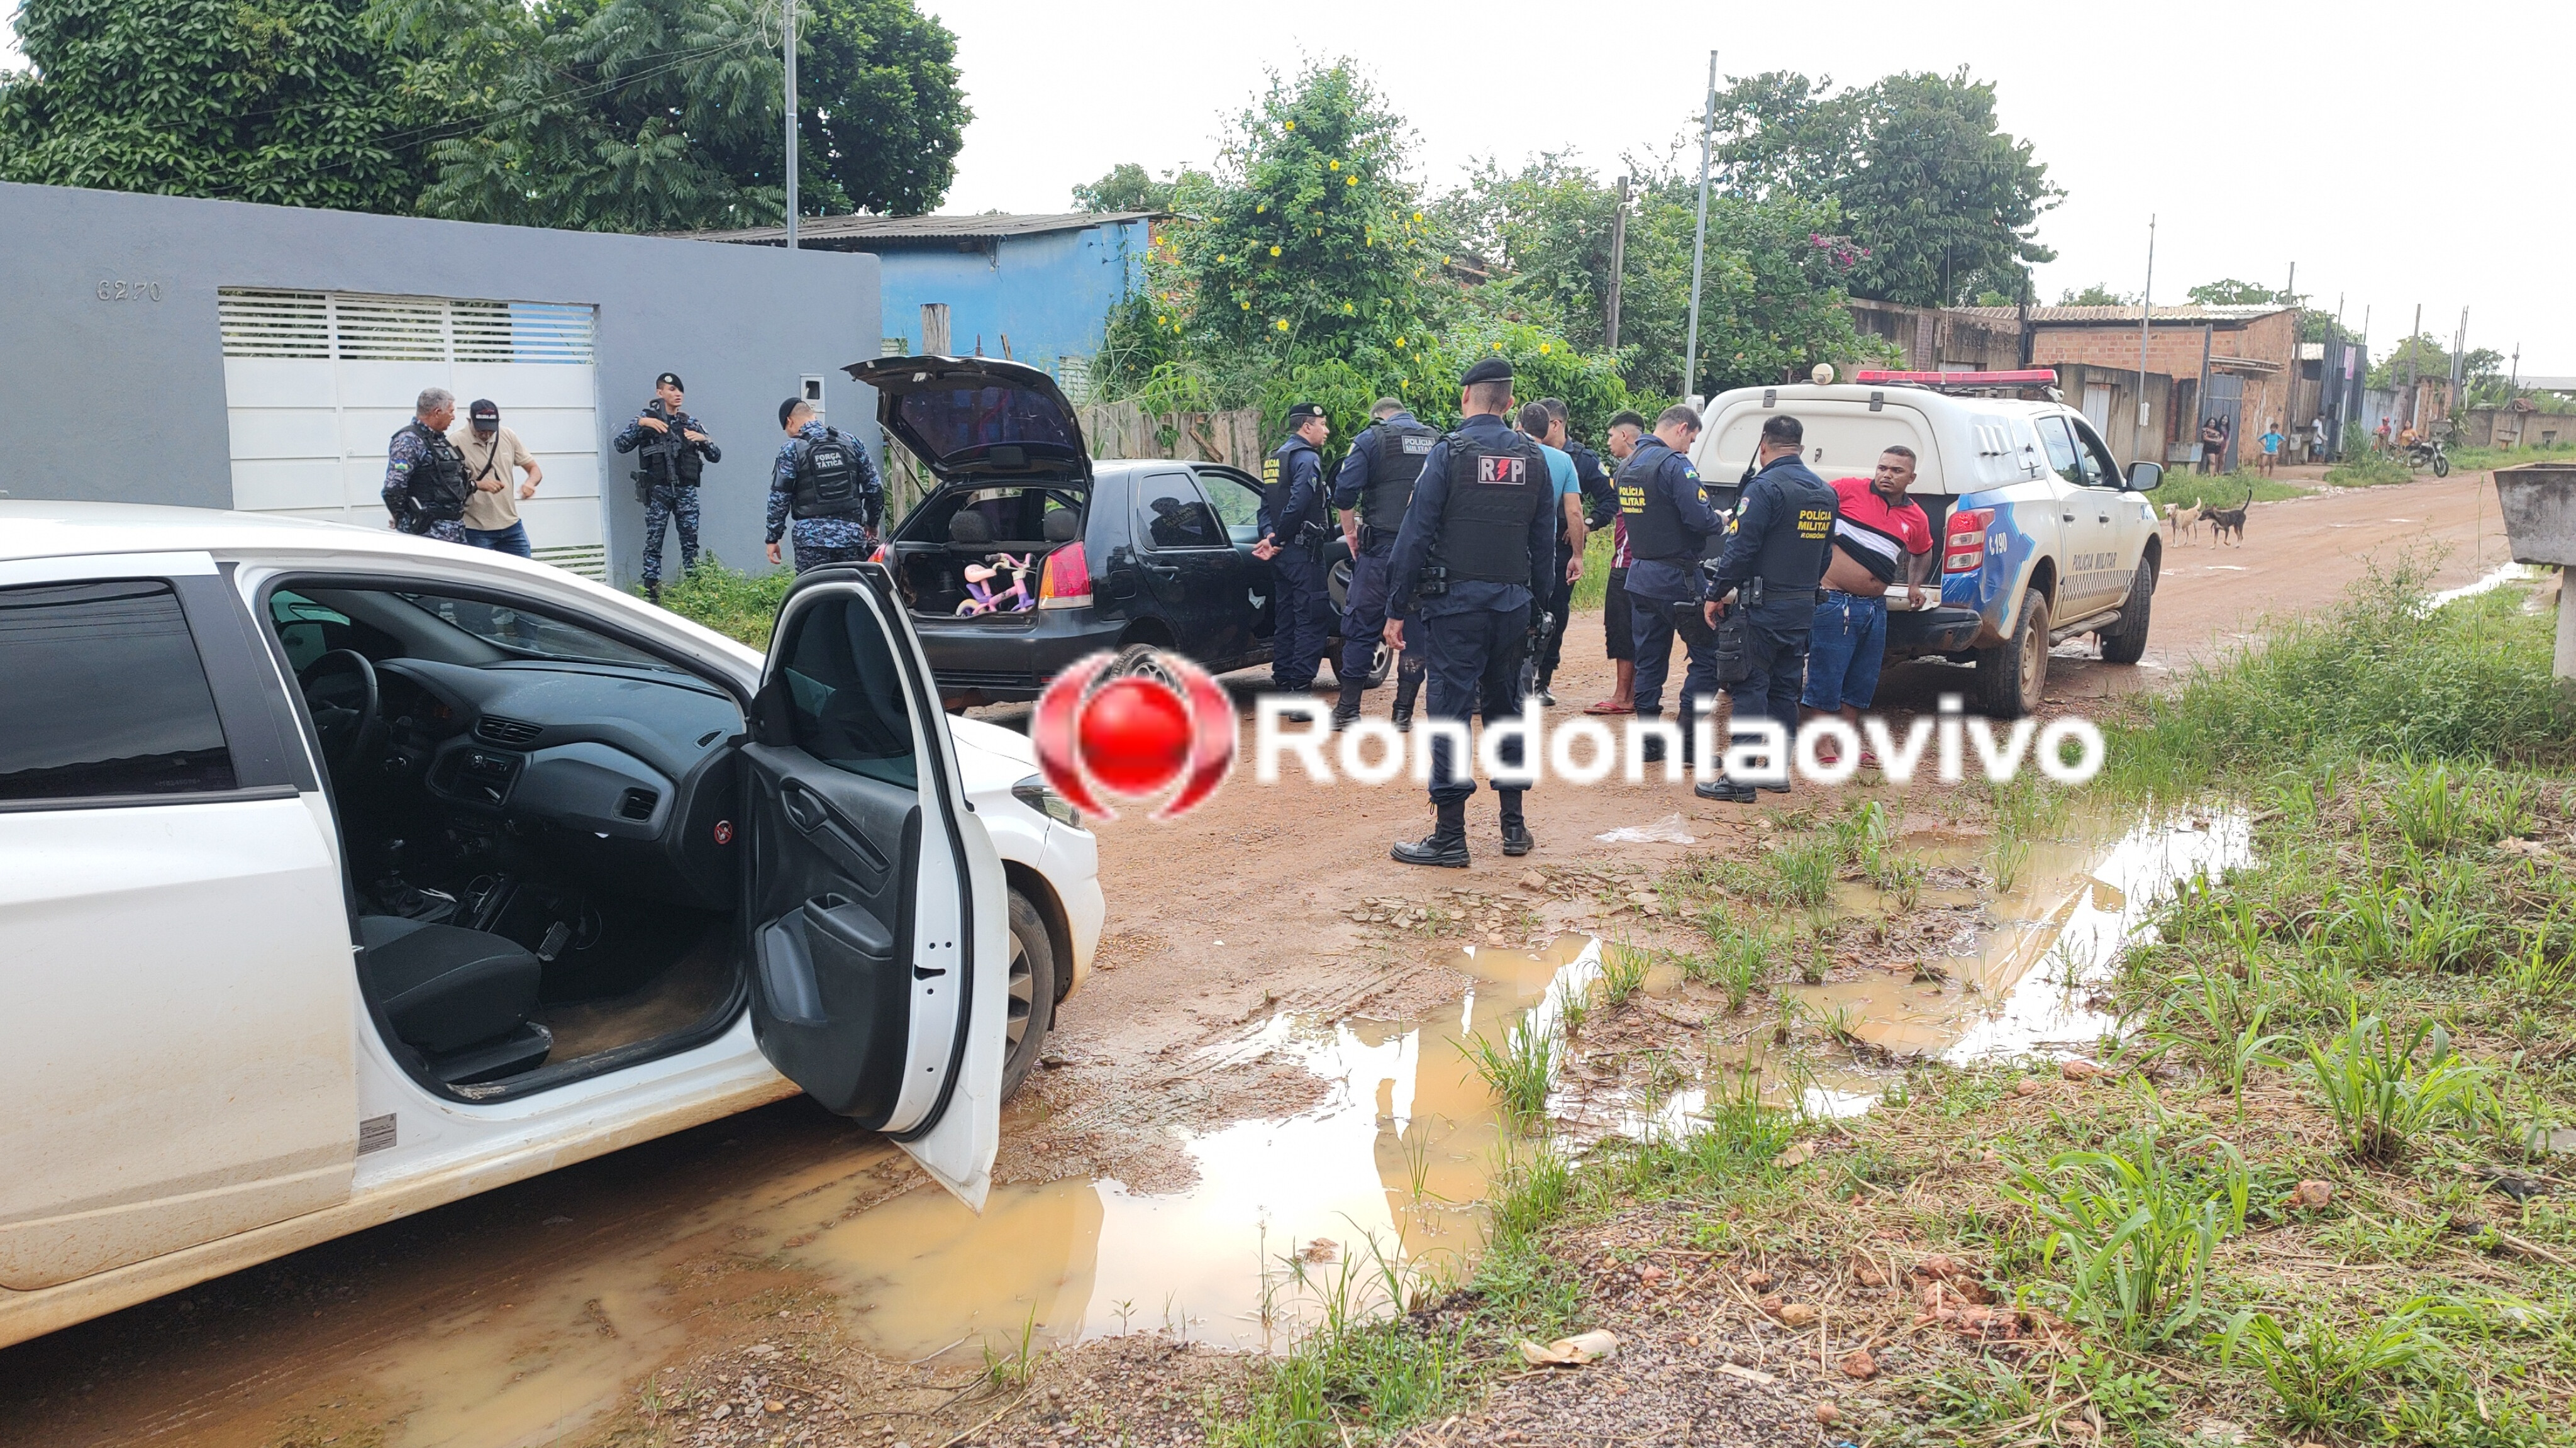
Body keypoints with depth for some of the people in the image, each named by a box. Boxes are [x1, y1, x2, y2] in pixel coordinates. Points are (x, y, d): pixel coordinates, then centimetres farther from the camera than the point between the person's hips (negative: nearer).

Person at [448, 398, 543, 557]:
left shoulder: (508, 436, 5)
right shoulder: (455, 441, -9)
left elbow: (534, 469, 10)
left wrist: (530, 483, -12)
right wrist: (476, 484, -29)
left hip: (511, 524, 5)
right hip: (475, 530, -5)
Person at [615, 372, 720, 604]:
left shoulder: (690, 423, 13)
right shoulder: (647, 418, 4)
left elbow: (716, 456, 12)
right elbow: (622, 445, -7)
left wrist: (703, 439, -6)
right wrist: (641, 423, -16)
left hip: (686, 491, 3)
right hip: (658, 491, -3)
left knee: (691, 542, 0)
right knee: (653, 544, -2)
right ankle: (651, 595, 0)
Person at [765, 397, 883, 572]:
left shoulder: (792, 450, 0)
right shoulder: (851, 442, 11)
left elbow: (779, 499, -2)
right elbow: (875, 488, 13)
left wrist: (773, 538, 5)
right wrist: (871, 524, 25)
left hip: (813, 537, -3)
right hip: (851, 536, 3)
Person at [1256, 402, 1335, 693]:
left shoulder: (1274, 458, 18)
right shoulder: (1307, 457, -12)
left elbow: (1266, 506, 13)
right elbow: (1298, 503, -23)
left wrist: (1270, 535, -3)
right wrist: (1277, 539, -14)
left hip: (1282, 552, 9)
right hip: (1303, 550, -9)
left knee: (1285, 618, 14)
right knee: (1313, 618, -8)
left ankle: (1282, 681, 20)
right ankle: (1301, 687, -13)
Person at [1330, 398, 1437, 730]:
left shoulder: (1371, 439, 0)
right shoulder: (1438, 441, 11)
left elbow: (1344, 491, -8)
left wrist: (1350, 533, 4)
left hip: (1381, 547, -3)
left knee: (1362, 627, 4)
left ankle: (1348, 709, 6)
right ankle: (1404, 712, 10)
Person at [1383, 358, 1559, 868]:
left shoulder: (1449, 452, -7)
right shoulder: (1532, 458, 8)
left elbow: (1417, 534, -10)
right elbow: (1544, 540, 10)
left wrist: (1398, 608, -6)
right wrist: (1537, 604, 16)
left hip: (1455, 600, -5)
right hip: (1513, 602, 5)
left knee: (1451, 710, -2)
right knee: (1505, 706, 15)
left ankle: (1450, 835, -1)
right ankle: (1514, 825, 20)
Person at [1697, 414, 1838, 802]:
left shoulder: (1766, 487, -14)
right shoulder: (1824, 493, 13)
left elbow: (1740, 548, -18)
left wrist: (1716, 595, -10)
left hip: (1764, 607, -8)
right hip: (1803, 608, 8)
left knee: (1750, 689, -6)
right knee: (1784, 689, 15)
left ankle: (1740, 779, -7)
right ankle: (1778, 770, 21)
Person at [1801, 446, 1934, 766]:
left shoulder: (1916, 518, 10)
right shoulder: (1848, 489, -7)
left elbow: (1923, 553, 30)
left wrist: (1915, 584, 17)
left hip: (1875, 607, 6)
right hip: (1834, 601, -6)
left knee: (1862, 684, 14)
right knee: (1825, 681, -3)